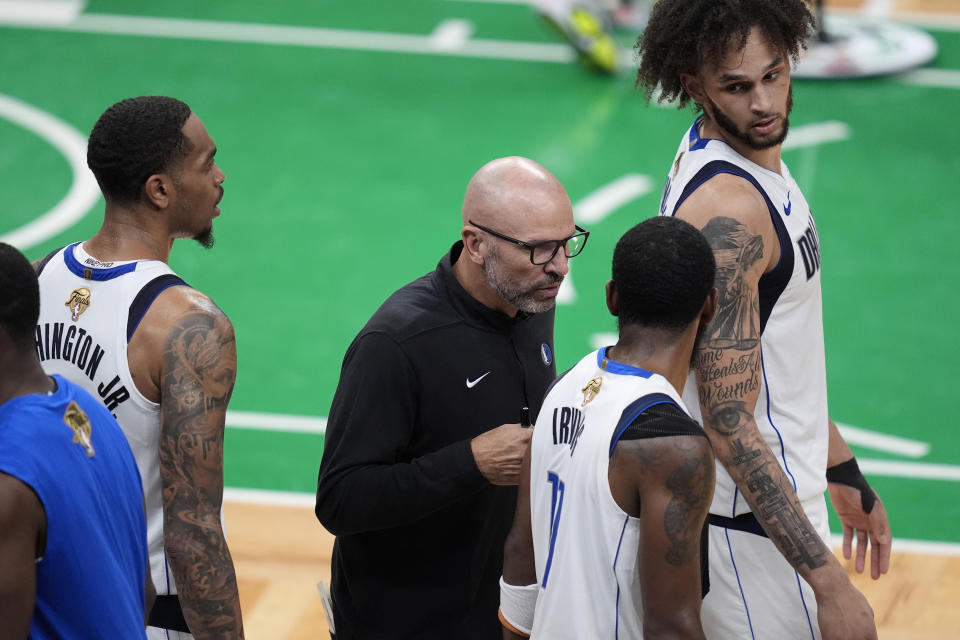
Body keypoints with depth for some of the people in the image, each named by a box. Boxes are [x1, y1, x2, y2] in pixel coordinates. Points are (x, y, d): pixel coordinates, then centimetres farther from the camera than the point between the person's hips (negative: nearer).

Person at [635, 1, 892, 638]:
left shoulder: (757, 155, 5)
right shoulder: (726, 210, -26)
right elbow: (730, 425, -27)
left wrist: (845, 475, 23)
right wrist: (829, 582, -27)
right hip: (753, 523, -10)